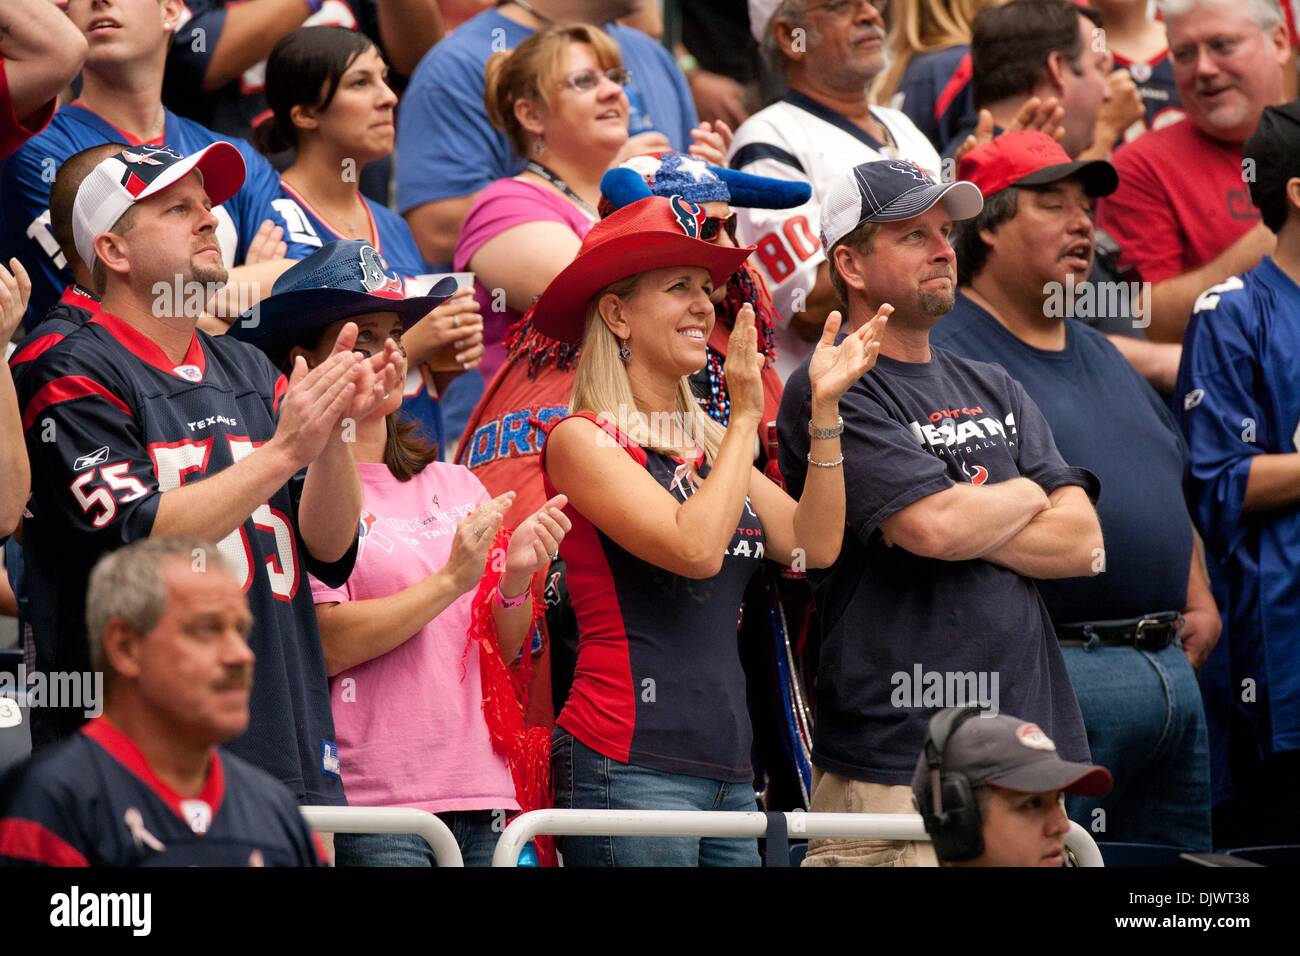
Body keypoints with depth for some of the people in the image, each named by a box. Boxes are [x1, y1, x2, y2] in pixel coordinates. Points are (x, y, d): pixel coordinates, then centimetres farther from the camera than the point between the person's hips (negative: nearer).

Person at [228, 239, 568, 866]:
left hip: (478, 791, 6)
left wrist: (516, 580, -3)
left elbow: (502, 652, 16)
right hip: (370, 792, -6)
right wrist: (450, 582, -15)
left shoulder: (453, 485, 15)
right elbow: (325, 646, -13)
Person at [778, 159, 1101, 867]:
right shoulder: (830, 391, -4)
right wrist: (1028, 495, 3)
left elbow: (1082, 543, 9)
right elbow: (936, 525, -17)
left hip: (1028, 750, 7)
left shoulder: (994, 390, 19)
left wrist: (967, 526, -6)